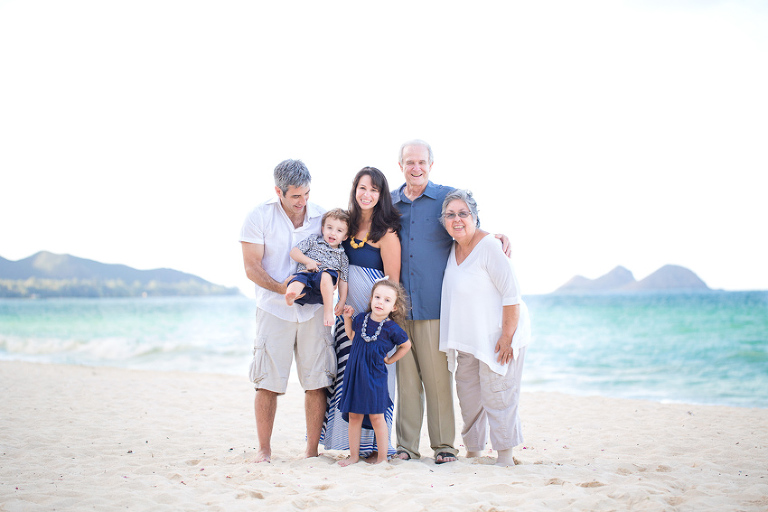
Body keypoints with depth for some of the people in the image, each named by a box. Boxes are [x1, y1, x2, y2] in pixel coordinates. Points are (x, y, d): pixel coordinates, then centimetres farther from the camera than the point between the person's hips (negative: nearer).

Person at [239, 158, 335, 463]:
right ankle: (264, 450, 9)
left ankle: (313, 450, 8)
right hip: (274, 309, -2)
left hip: (313, 309, 2)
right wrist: (282, 288, -20)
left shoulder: (321, 217, 5)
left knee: (317, 382, -1)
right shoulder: (259, 217, -3)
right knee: (267, 383, -2)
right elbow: (252, 268, -5)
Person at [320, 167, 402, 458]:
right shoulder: (349, 224, 10)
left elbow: (392, 280, -10)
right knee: (348, 375, 7)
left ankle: (374, 444, 4)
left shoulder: (386, 232, -9)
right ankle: (353, 442, 14)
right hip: (349, 311, 7)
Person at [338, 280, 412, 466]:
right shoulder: (361, 319, 1)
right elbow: (351, 335, 22)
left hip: (375, 376, -4)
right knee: (354, 416, 7)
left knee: (376, 417, -1)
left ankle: (382, 457, 11)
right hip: (354, 374, 4)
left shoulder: (391, 328, -9)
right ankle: (354, 455, 18)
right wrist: (347, 317, 11)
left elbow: (406, 345, 9)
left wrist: (390, 360, 8)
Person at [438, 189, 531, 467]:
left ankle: (505, 454, 2)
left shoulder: (489, 246, -16)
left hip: (498, 336, -8)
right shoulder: (453, 249, 8)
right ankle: (472, 450, 21)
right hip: (466, 337, 8)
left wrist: (507, 336, -22)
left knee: (496, 394, -7)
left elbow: (511, 293, -19)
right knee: (468, 396, 10)